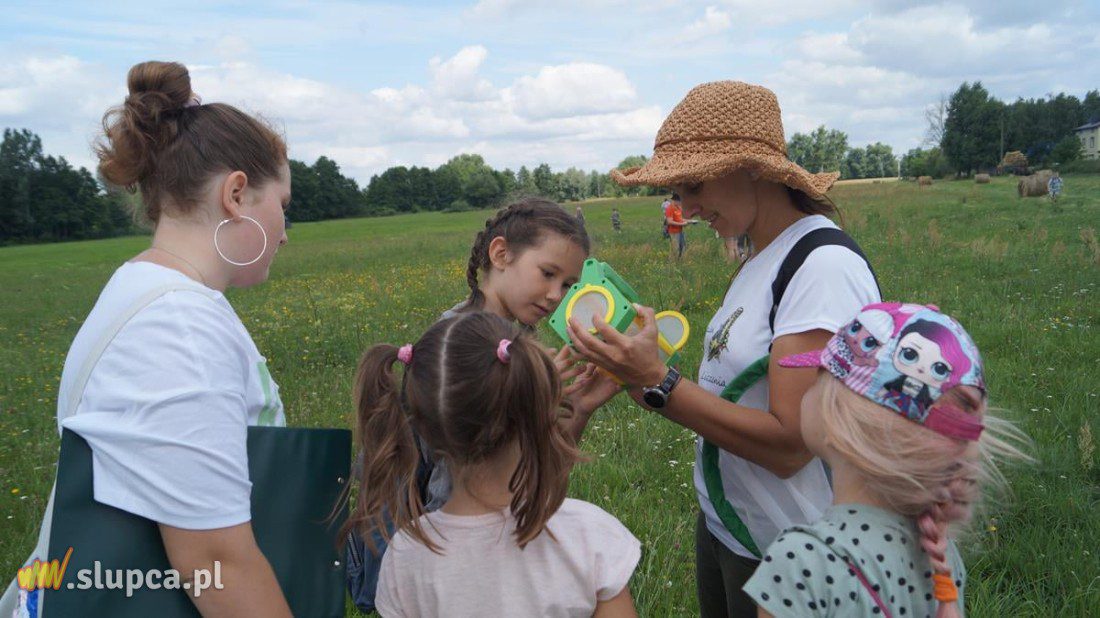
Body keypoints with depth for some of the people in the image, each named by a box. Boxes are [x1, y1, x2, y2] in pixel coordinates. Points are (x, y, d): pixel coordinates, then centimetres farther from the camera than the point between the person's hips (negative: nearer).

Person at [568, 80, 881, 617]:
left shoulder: (825, 264, -22)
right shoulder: (762, 260, 5)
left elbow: (789, 444, -25)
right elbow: (734, 400, 4)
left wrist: (656, 382, -27)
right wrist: (634, 376, -7)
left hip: (783, 555, -8)